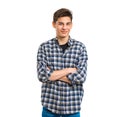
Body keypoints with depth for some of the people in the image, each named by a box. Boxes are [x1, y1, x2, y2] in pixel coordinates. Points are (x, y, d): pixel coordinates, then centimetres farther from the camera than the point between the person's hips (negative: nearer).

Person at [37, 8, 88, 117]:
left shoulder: (80, 47, -2)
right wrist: (69, 70, -13)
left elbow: (80, 78, -12)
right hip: (49, 107, 0)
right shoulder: (44, 47, -2)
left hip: (73, 108, 0)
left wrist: (52, 74, -13)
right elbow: (42, 76, -12)